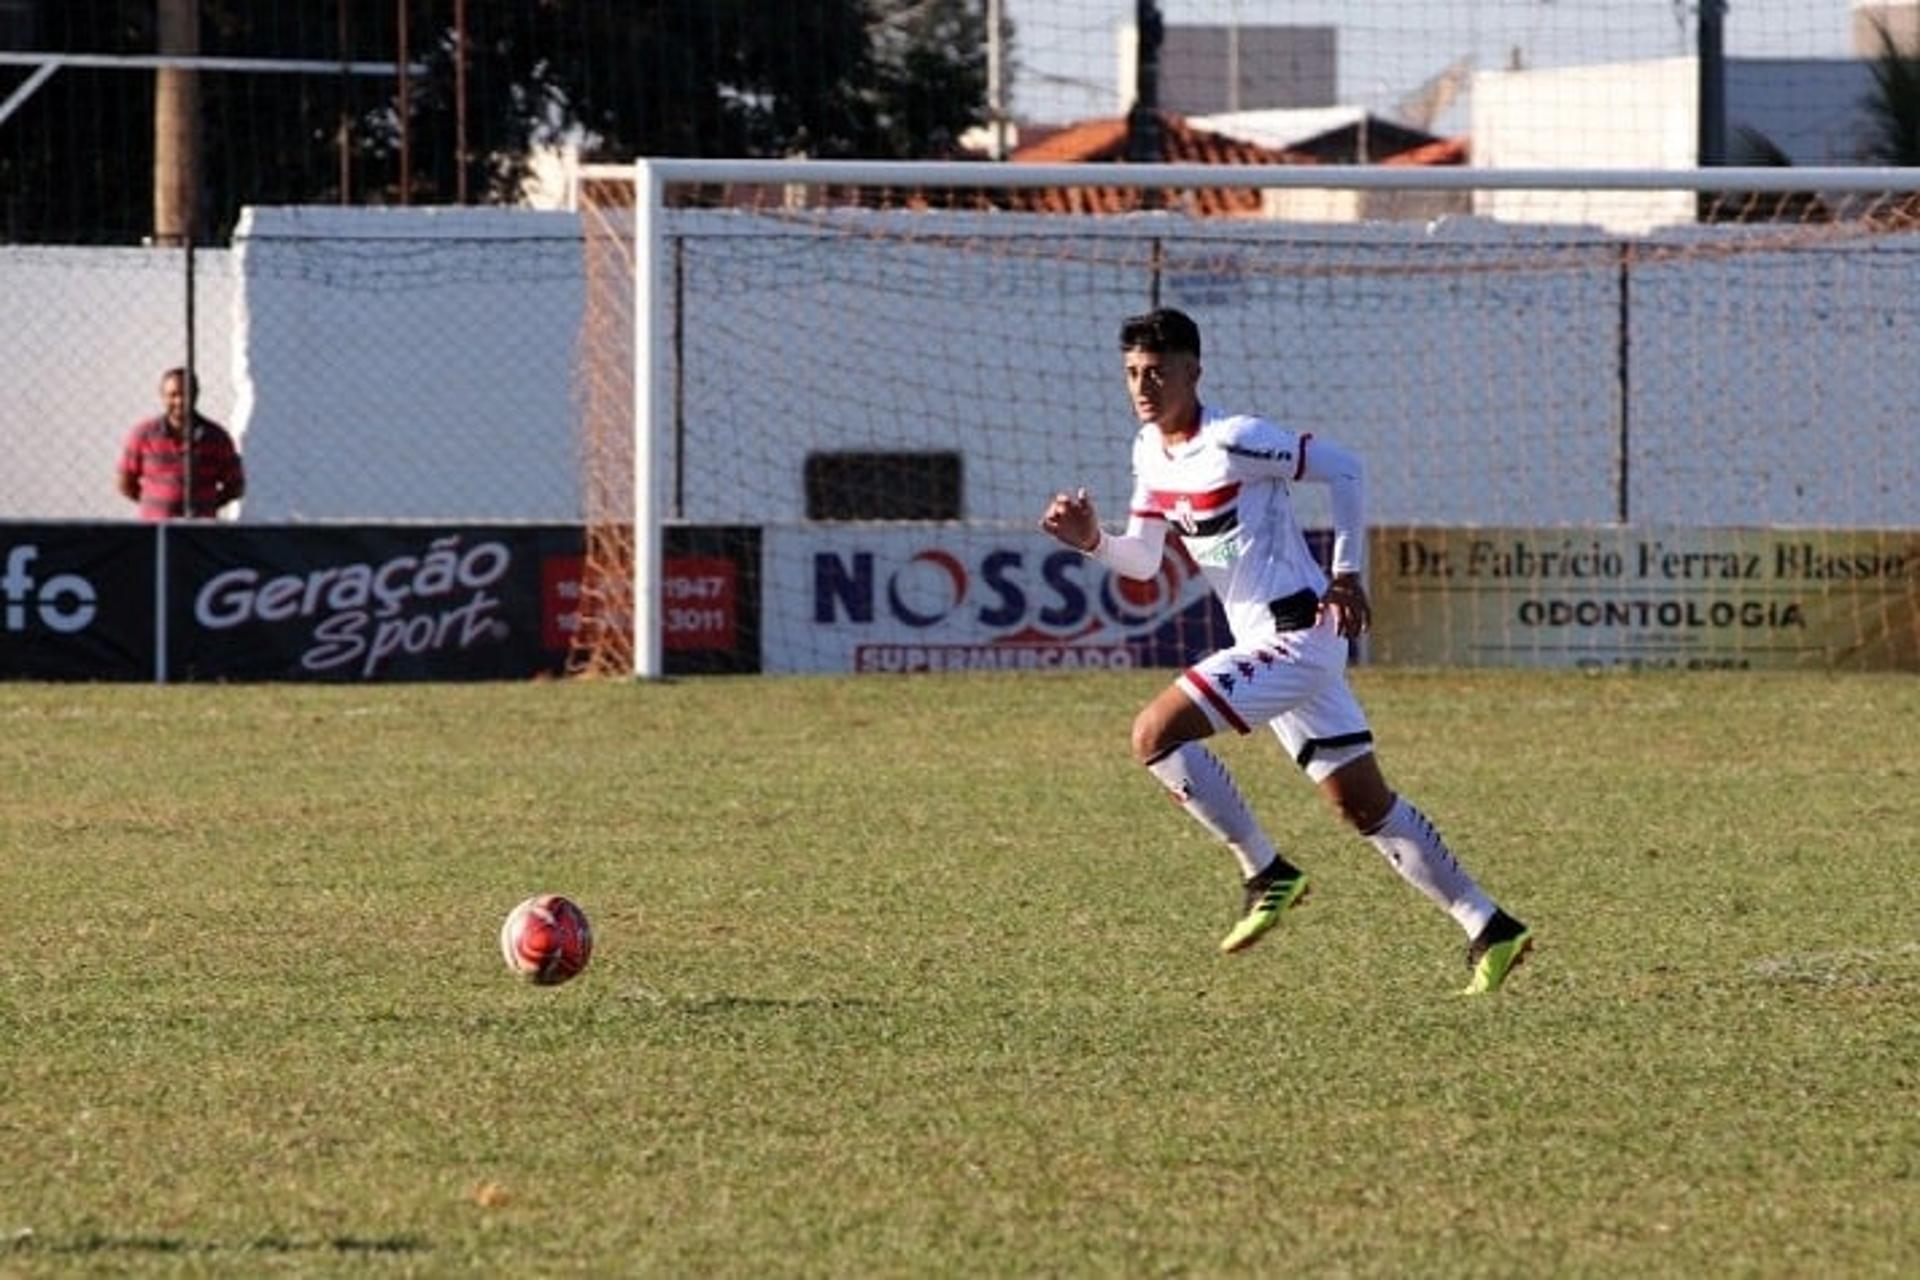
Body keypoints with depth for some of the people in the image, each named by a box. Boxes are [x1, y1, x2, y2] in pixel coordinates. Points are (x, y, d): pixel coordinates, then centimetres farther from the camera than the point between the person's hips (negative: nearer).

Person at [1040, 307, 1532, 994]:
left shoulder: (1233, 441, -16)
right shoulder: (1151, 451, 10)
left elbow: (1342, 468, -10)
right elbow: (1143, 561, 15)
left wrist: (1347, 572, -10)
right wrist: (1093, 541, -4)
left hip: (1296, 636, -9)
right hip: (1269, 644, 9)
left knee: (1155, 734, -16)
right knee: (1364, 803, 10)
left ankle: (1267, 874, -7)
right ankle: (1489, 930, 15)